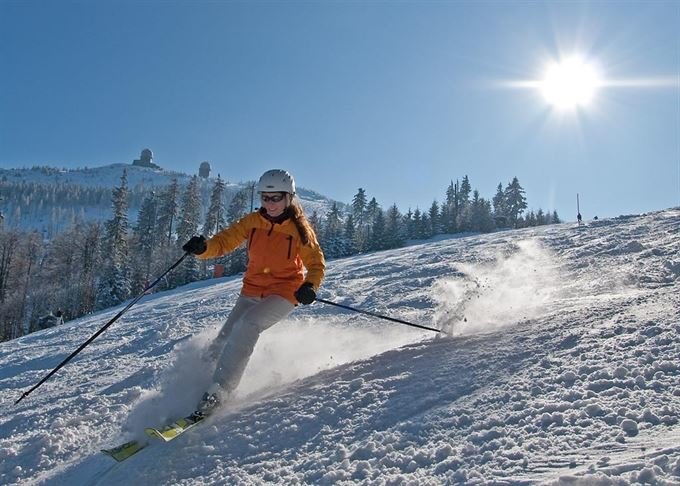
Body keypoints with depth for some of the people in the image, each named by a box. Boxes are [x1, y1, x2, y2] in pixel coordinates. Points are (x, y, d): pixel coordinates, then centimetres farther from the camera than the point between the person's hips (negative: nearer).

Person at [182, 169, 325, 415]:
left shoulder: (300, 228, -8)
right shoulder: (253, 221, 0)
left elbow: (316, 263, -3)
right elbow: (225, 240, -2)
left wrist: (310, 285, -24)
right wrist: (204, 247, -24)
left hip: (284, 293, -4)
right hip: (252, 291, 5)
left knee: (246, 326, -28)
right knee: (223, 340, -2)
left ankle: (218, 392, -26)